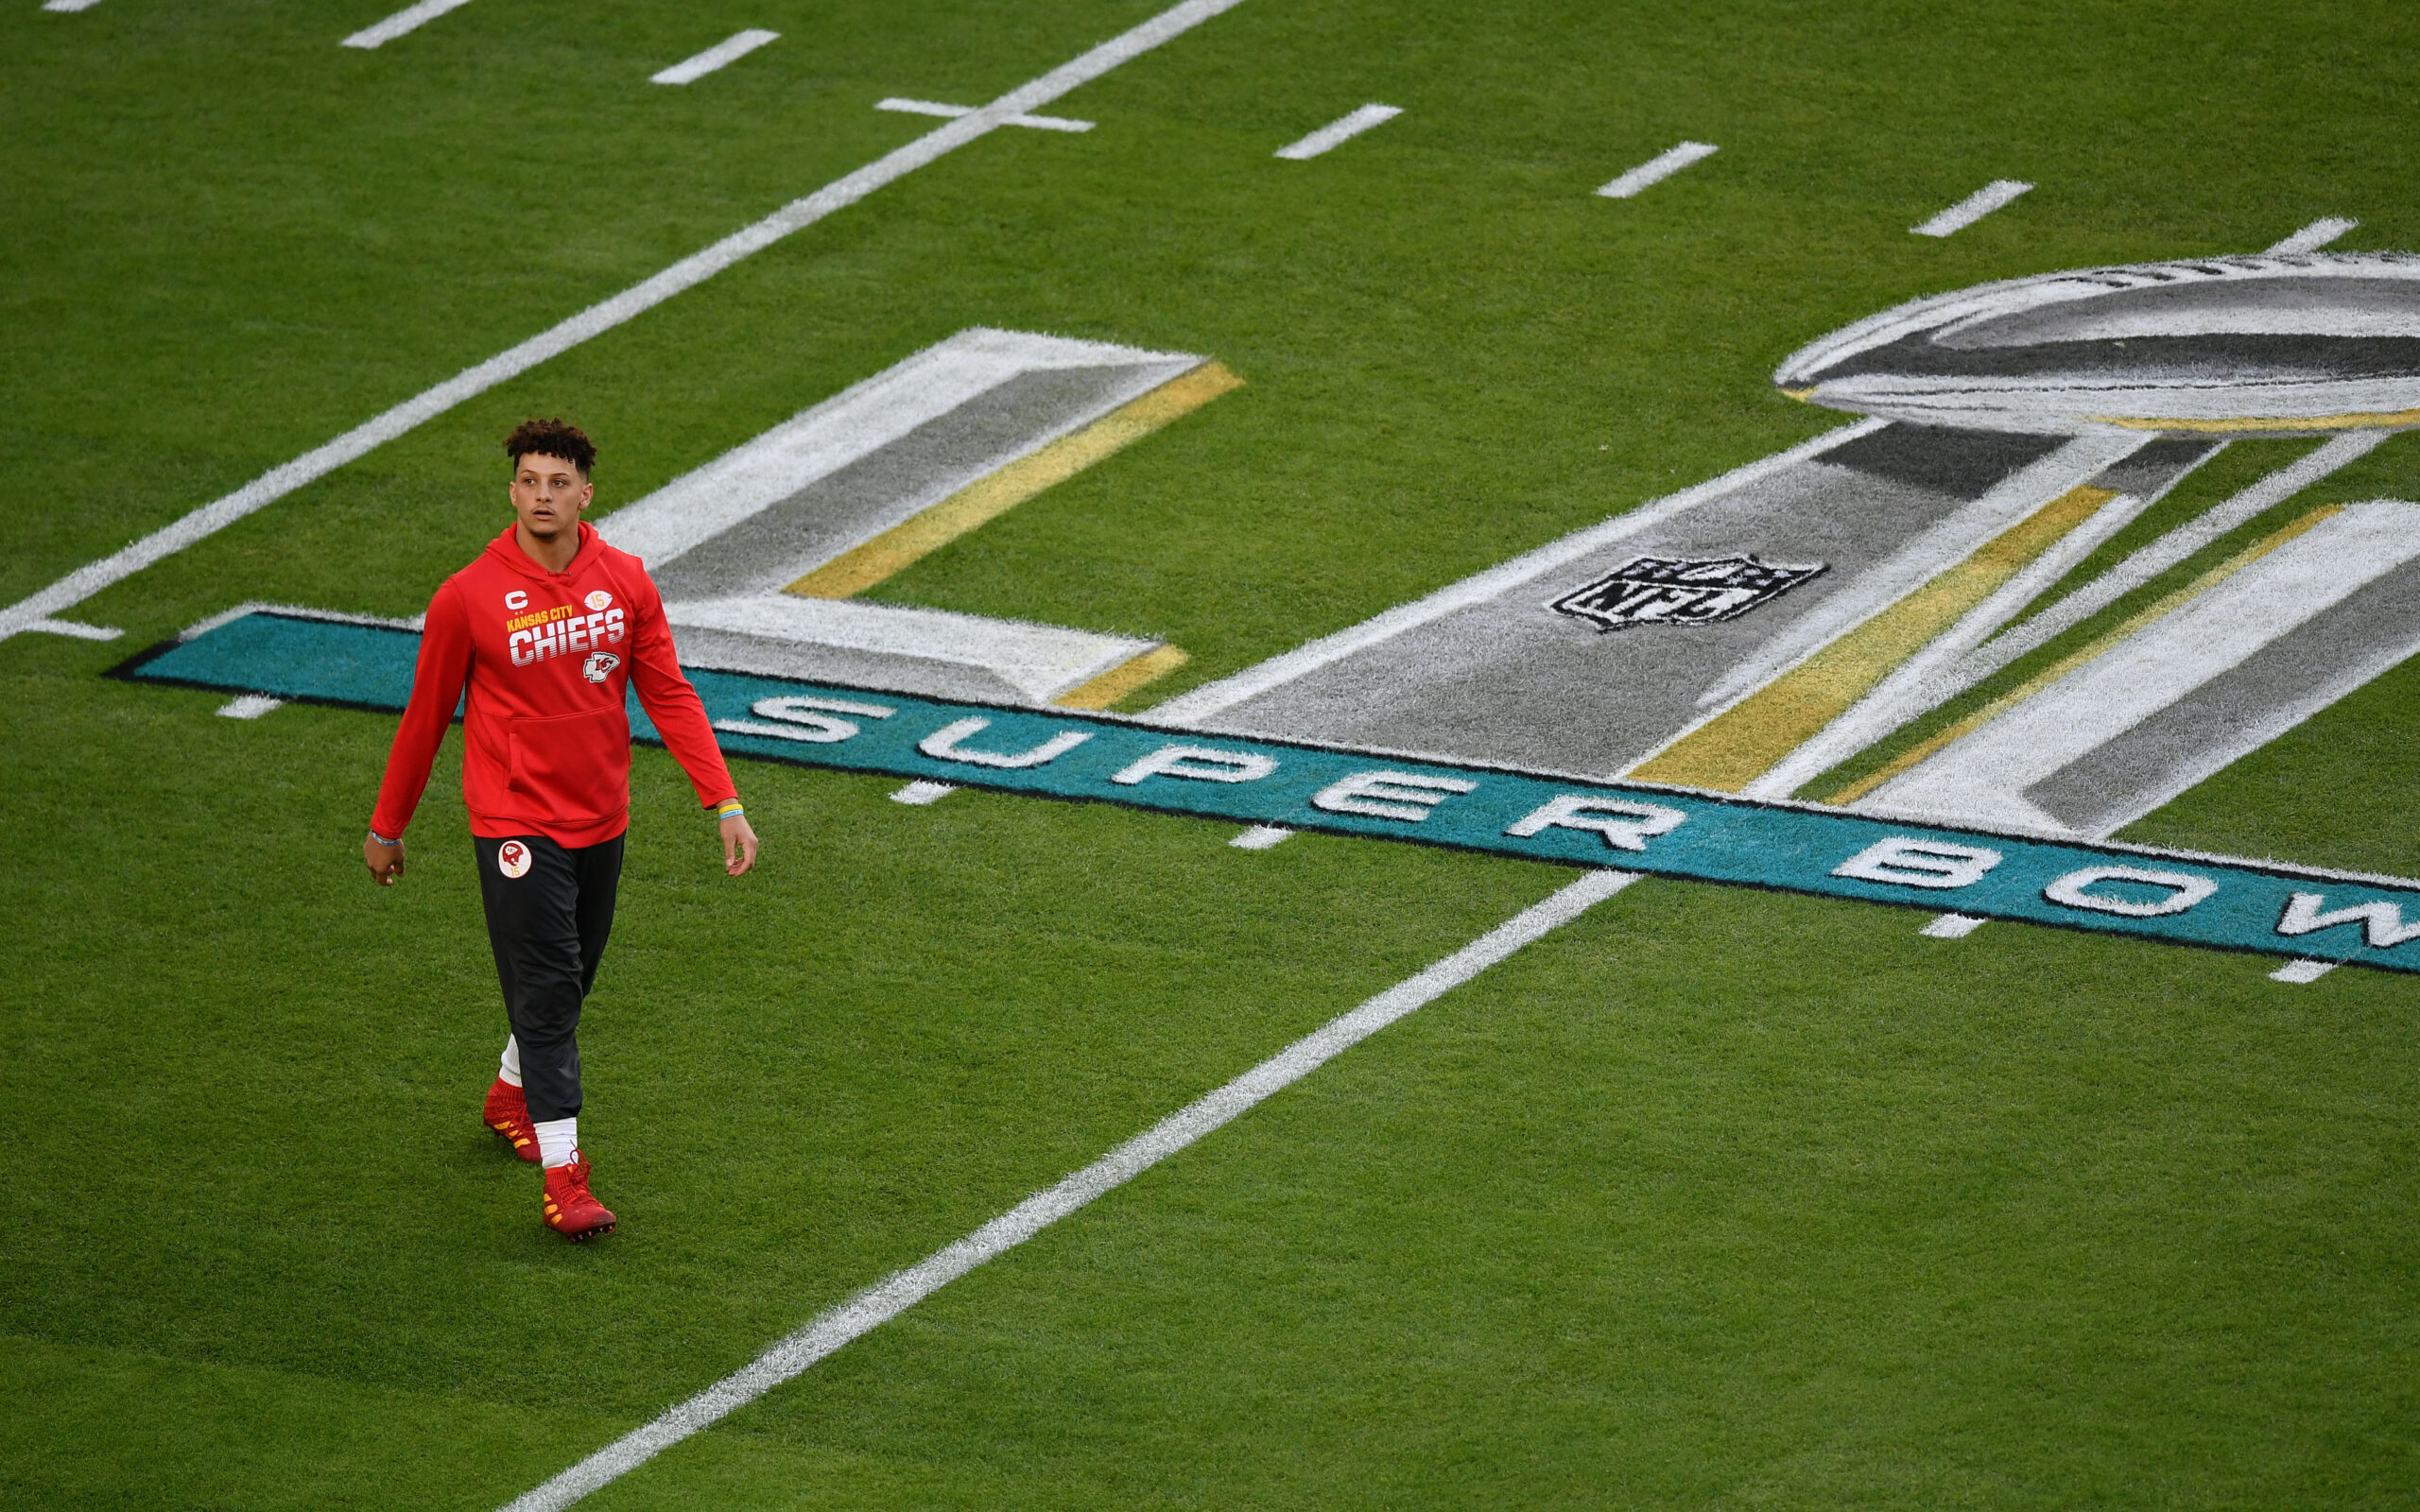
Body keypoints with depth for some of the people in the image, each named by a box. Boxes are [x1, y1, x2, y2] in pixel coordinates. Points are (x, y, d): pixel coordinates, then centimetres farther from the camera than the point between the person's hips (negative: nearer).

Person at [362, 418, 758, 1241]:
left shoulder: (626, 582, -3)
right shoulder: (467, 599, -12)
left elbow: (670, 697, 1)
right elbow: (425, 717, -1)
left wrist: (727, 805, -6)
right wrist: (386, 828, 8)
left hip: (601, 818, 4)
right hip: (516, 825, -4)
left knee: (570, 979, 19)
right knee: (545, 988, -9)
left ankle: (512, 1095, 46)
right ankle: (563, 1176, -8)